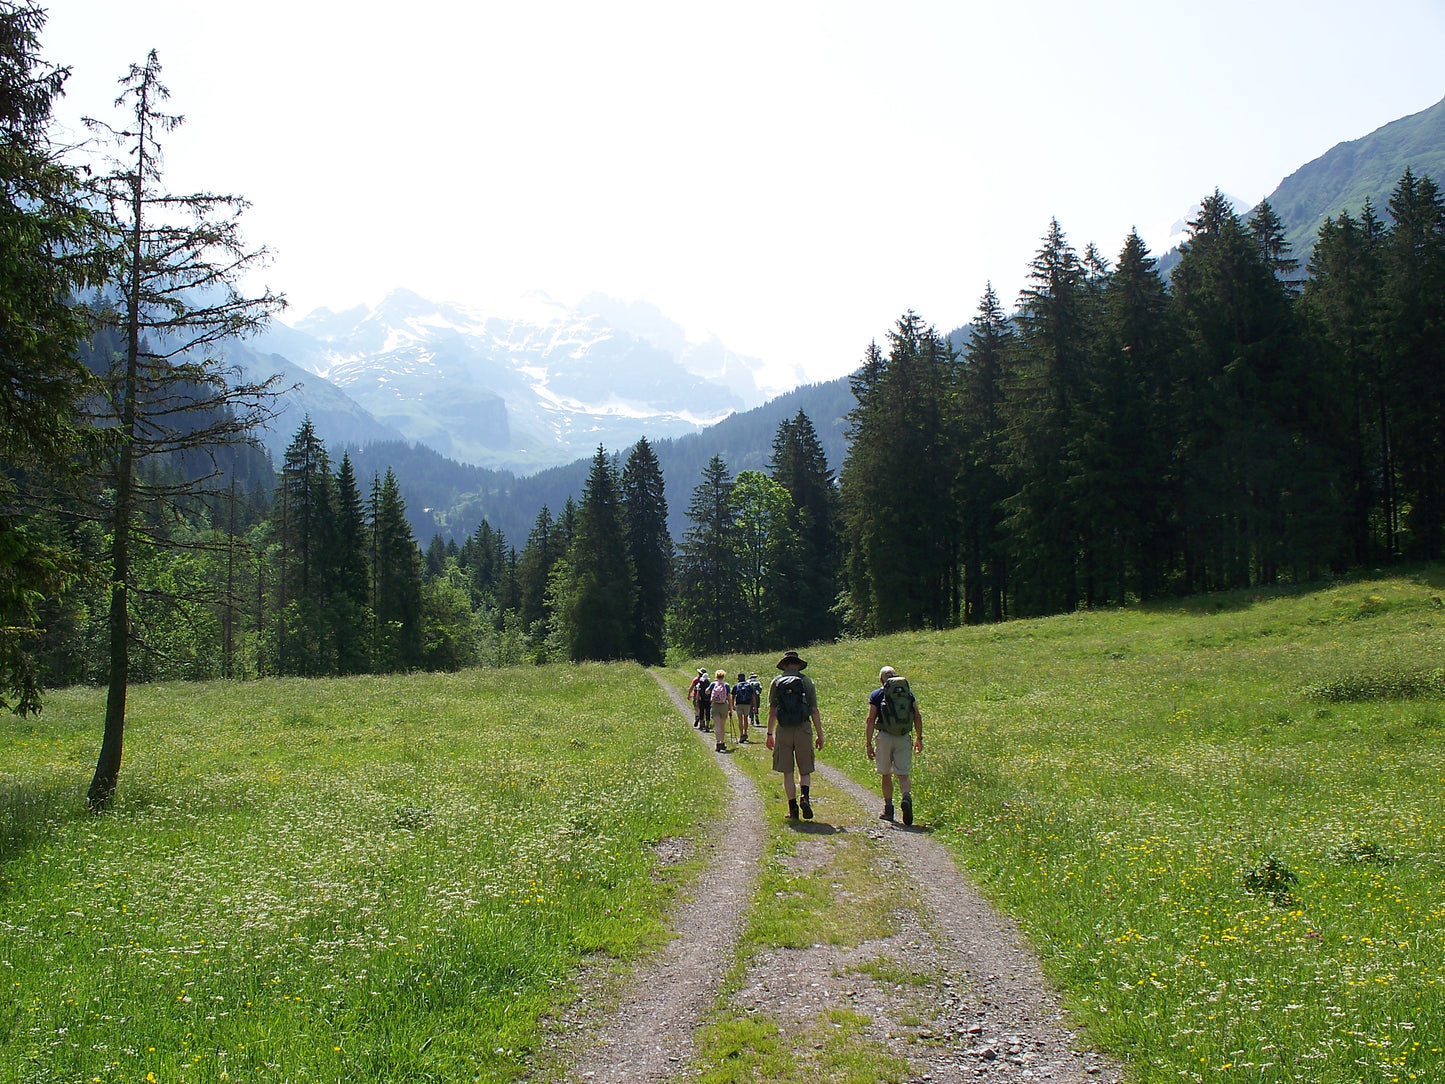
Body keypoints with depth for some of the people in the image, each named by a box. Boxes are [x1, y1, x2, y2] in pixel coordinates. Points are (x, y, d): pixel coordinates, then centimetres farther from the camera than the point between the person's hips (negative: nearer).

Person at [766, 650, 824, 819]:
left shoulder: (776, 682, 4)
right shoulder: (806, 681, 2)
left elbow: (772, 711, 5)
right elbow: (814, 710, 1)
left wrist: (770, 734, 13)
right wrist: (820, 734, 5)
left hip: (783, 730, 1)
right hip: (803, 729, 0)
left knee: (787, 772, 7)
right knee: (805, 770, 10)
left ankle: (793, 808, 5)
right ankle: (804, 796, -15)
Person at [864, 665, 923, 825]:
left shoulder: (877, 695, 3)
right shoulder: (908, 693, 11)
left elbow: (871, 720, -3)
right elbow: (917, 716, 7)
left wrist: (868, 744, -3)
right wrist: (919, 738, 16)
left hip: (885, 736, -1)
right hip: (904, 738, 1)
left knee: (886, 774, 13)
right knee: (903, 774, 1)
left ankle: (888, 809, 17)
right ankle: (906, 797, -27)